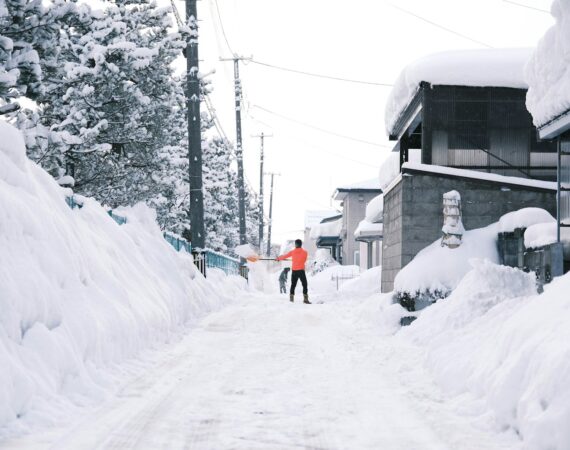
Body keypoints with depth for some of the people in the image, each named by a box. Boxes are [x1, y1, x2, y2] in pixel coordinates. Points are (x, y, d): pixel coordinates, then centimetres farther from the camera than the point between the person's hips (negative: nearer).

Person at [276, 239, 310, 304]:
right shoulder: (304, 252, -4)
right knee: (304, 285, 0)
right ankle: (305, 299, -9)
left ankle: (291, 298, 10)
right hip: (301, 270, -3)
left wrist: (278, 258, 28)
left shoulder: (292, 252, 1)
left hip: (294, 271, 3)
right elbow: (304, 260, 10)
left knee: (293, 285, 13)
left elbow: (284, 256, 12)